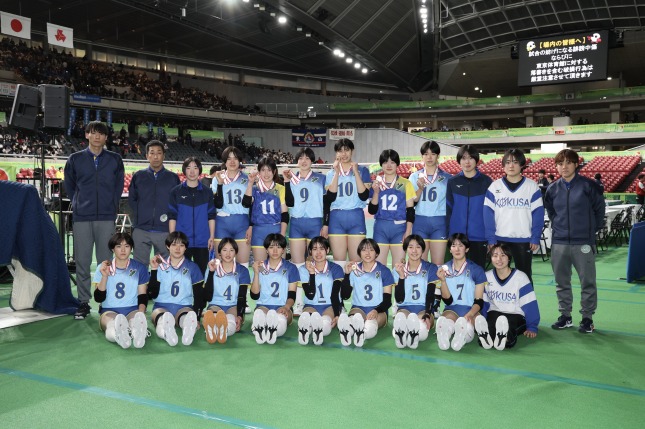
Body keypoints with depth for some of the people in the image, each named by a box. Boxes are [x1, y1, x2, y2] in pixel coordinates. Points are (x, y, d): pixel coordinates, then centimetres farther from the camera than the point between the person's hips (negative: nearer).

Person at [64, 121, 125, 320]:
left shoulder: (115, 160, 6)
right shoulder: (75, 159, 7)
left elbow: (119, 185, 14)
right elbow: (69, 185, 18)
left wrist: (112, 206, 9)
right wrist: (79, 203, 13)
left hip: (106, 218, 0)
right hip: (82, 218, 1)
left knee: (105, 261, 3)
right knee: (82, 262, 3)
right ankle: (84, 302, 12)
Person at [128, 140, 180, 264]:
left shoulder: (173, 178, 6)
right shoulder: (138, 176, 8)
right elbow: (131, 201, 9)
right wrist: (135, 220, 1)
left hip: (164, 231, 0)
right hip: (141, 231, 1)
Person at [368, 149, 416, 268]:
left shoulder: (405, 184, 3)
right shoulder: (376, 184, 7)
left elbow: (410, 210, 3)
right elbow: (372, 211, 4)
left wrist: (408, 231, -4)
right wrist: (376, 192, -9)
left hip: (399, 228, -1)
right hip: (380, 228, 1)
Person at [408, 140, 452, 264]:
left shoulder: (447, 178, 6)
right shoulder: (415, 177, 8)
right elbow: (411, 202, 1)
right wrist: (420, 188, -15)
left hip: (440, 223, 0)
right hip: (420, 222, 1)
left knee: (438, 264, -1)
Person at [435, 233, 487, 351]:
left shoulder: (477, 270, 3)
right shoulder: (444, 269, 8)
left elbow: (479, 301, -1)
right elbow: (448, 300, 2)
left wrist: (470, 314, -22)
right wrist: (443, 280, -13)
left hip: (471, 309, -1)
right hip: (451, 309, 1)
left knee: (465, 322, -39)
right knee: (448, 317, -38)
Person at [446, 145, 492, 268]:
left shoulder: (486, 182, -1)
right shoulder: (452, 182, 4)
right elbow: (448, 209, 6)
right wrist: (448, 232, 2)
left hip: (479, 236, -1)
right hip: (457, 236, 1)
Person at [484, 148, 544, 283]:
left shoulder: (532, 186, -1)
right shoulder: (494, 186, 1)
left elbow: (538, 214, -2)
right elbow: (488, 214, -2)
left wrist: (535, 238, -8)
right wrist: (491, 239, -8)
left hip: (524, 240, -1)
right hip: (500, 239, 1)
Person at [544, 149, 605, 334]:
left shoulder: (588, 185, -7)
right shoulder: (553, 189, 4)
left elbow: (599, 209, 2)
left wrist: (592, 228, 7)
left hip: (584, 242, -4)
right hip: (559, 242, 4)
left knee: (587, 282, 4)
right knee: (561, 281, 11)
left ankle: (587, 317, 17)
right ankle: (565, 315, 24)